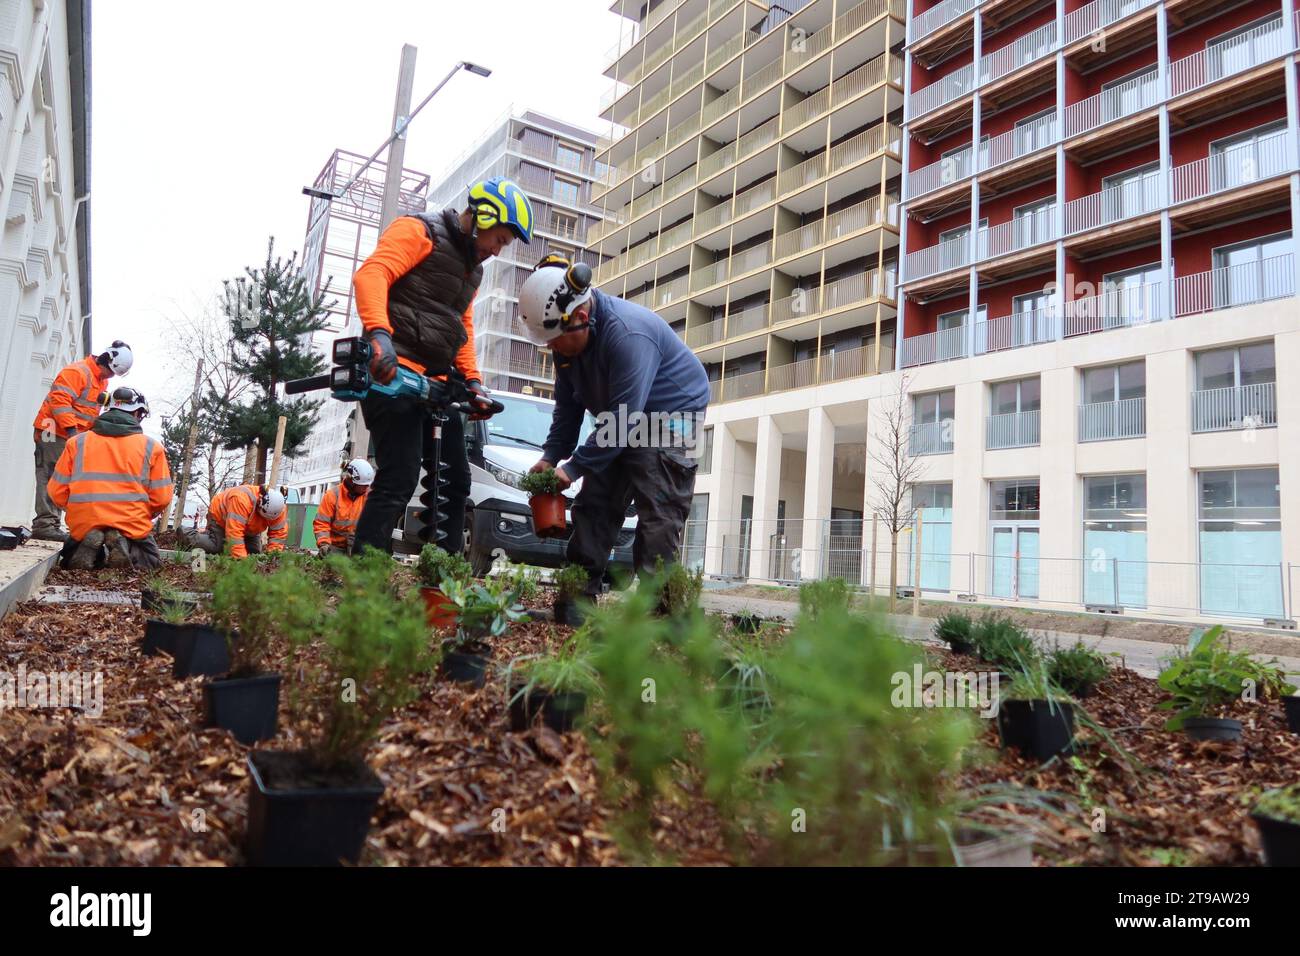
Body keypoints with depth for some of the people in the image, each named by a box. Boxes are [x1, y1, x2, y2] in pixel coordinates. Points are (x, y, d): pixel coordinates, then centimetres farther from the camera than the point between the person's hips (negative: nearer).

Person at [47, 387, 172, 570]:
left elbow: (57, 492, 4)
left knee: (69, 561, 29)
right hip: (131, 526, -2)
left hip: (83, 524, 2)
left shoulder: (77, 442, 5)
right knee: (151, 561, 20)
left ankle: (89, 546, -6)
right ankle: (124, 545, -13)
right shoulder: (151, 447, 0)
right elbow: (161, 498, -4)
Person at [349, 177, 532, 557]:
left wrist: (472, 380, 13)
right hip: (393, 373, -9)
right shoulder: (420, 232, -4)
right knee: (398, 482, -15)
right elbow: (371, 274, -18)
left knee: (455, 481, 8)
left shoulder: (473, 266, 23)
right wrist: (378, 333, -34)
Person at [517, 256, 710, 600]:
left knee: (658, 514, -16)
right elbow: (567, 405, 3)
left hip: (673, 412, -8)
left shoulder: (627, 334, -33)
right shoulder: (568, 339, -6)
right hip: (624, 420, 8)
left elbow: (624, 415, -33)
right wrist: (550, 457, -7)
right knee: (595, 505, 5)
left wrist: (573, 467, -29)